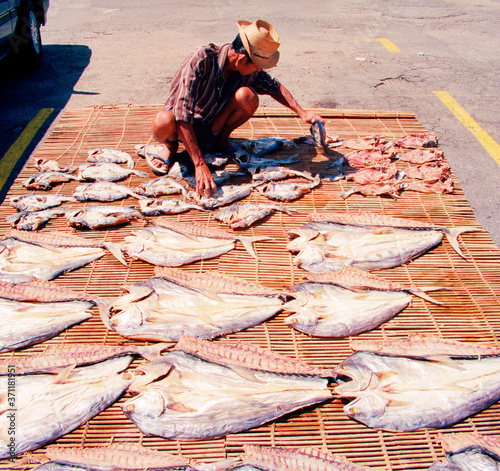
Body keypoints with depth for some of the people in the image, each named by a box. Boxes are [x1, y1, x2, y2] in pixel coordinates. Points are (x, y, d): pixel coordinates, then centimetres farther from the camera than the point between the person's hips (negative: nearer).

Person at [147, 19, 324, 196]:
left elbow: (274, 86, 10)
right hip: (183, 128, -4)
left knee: (248, 96, -26)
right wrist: (200, 165, -45)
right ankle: (170, 143, -4)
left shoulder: (250, 70, -13)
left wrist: (302, 112, 4)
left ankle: (219, 138, 0)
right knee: (163, 123, -42)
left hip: (213, 125, 4)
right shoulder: (201, 60, -32)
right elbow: (182, 114, -39)